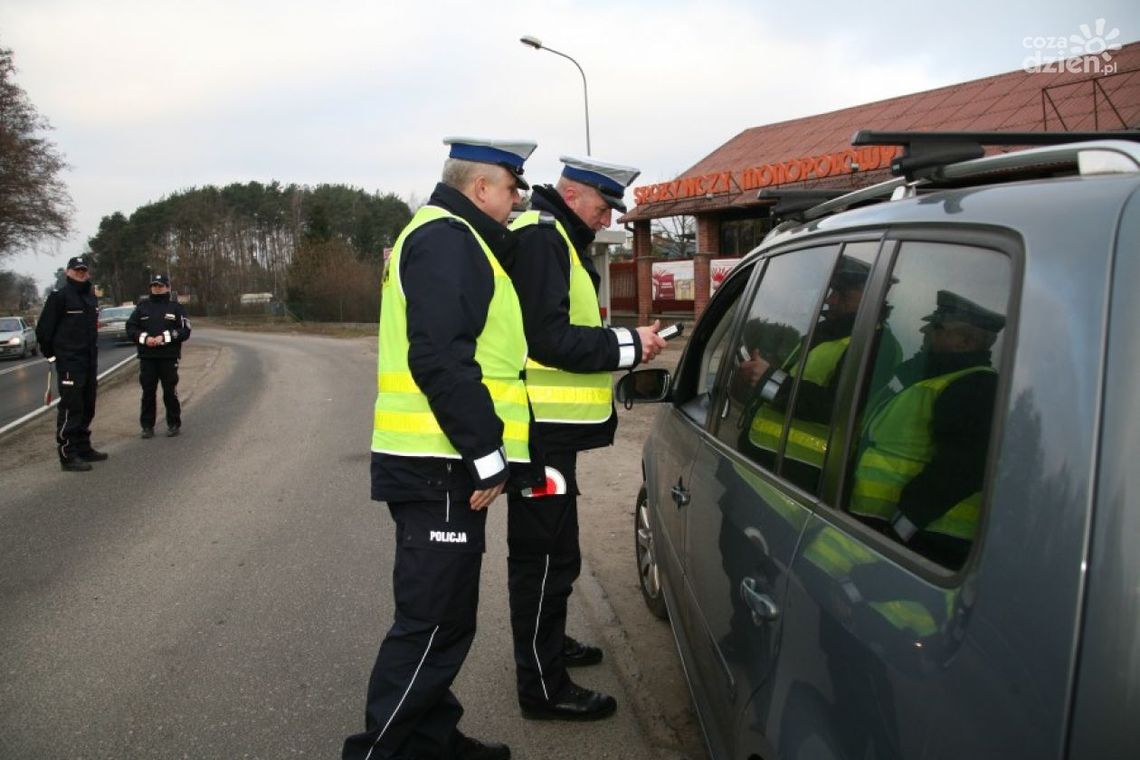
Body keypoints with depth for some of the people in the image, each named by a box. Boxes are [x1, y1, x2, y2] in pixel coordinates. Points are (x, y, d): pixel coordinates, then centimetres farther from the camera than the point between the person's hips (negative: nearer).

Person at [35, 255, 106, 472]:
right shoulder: (59, 296, -10)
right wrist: (51, 354, -5)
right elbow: (44, 328, -10)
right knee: (70, 408, -9)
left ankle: (83, 448, 25)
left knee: (87, 407, 14)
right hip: (69, 362, -8)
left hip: (89, 362, 8)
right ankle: (68, 456, -6)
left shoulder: (90, 297, 15)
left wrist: (93, 353, 15)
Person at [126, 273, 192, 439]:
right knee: (148, 392, 4)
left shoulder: (176, 307, 5)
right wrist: (144, 338, -9)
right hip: (147, 358, 2)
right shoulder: (142, 307, 12)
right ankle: (147, 426, 11)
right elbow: (130, 328, 9)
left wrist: (164, 337, -13)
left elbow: (185, 331, -2)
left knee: (170, 392, 1)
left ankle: (174, 424, 12)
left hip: (169, 357, -2)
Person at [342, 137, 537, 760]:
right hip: (440, 469, -11)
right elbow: (442, 361, -23)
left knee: (441, 619, 19)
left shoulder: (447, 237, 22)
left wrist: (483, 452, 20)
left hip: (441, 466, 11)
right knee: (432, 626, -4)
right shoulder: (447, 239, -13)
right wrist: (488, 456, -19)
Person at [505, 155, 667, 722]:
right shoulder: (540, 237, -15)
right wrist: (628, 345, -17)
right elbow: (550, 338, -23)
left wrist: (623, 345, 6)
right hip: (540, 426, -11)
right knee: (546, 555, -4)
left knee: (545, 548, 23)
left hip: (549, 426, 11)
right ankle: (544, 689, 7)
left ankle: (548, 643, 40)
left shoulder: (557, 240, 19)